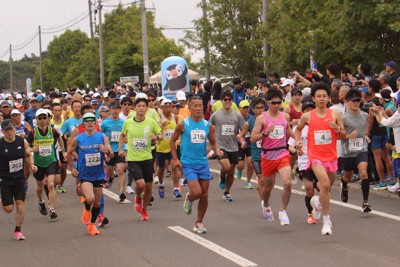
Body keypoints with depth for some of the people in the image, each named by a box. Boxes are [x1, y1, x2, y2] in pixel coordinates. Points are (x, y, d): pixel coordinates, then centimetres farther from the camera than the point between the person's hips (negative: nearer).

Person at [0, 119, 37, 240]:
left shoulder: (22, 142, -2)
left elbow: (28, 155, 13)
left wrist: (31, 165, -5)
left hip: (19, 178, 2)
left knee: (20, 203, -4)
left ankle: (17, 230, 12)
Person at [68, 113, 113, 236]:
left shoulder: (102, 137, -2)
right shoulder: (77, 139, -5)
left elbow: (112, 155, -4)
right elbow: (69, 153, 10)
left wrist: (107, 151, -26)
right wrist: (72, 168, 2)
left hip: (98, 175, 2)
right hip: (84, 175, -2)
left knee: (97, 203, 9)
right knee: (90, 199, -21)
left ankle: (92, 224, 29)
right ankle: (86, 209, 14)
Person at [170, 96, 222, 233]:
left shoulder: (208, 125, 4)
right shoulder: (183, 124, -6)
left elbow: (213, 142, 13)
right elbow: (172, 141, 4)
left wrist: (217, 150, -9)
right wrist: (175, 159, -3)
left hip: (203, 163, 4)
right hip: (188, 164, -4)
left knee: (204, 195, 4)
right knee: (196, 192, -17)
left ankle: (199, 222, 20)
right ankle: (188, 199, 20)